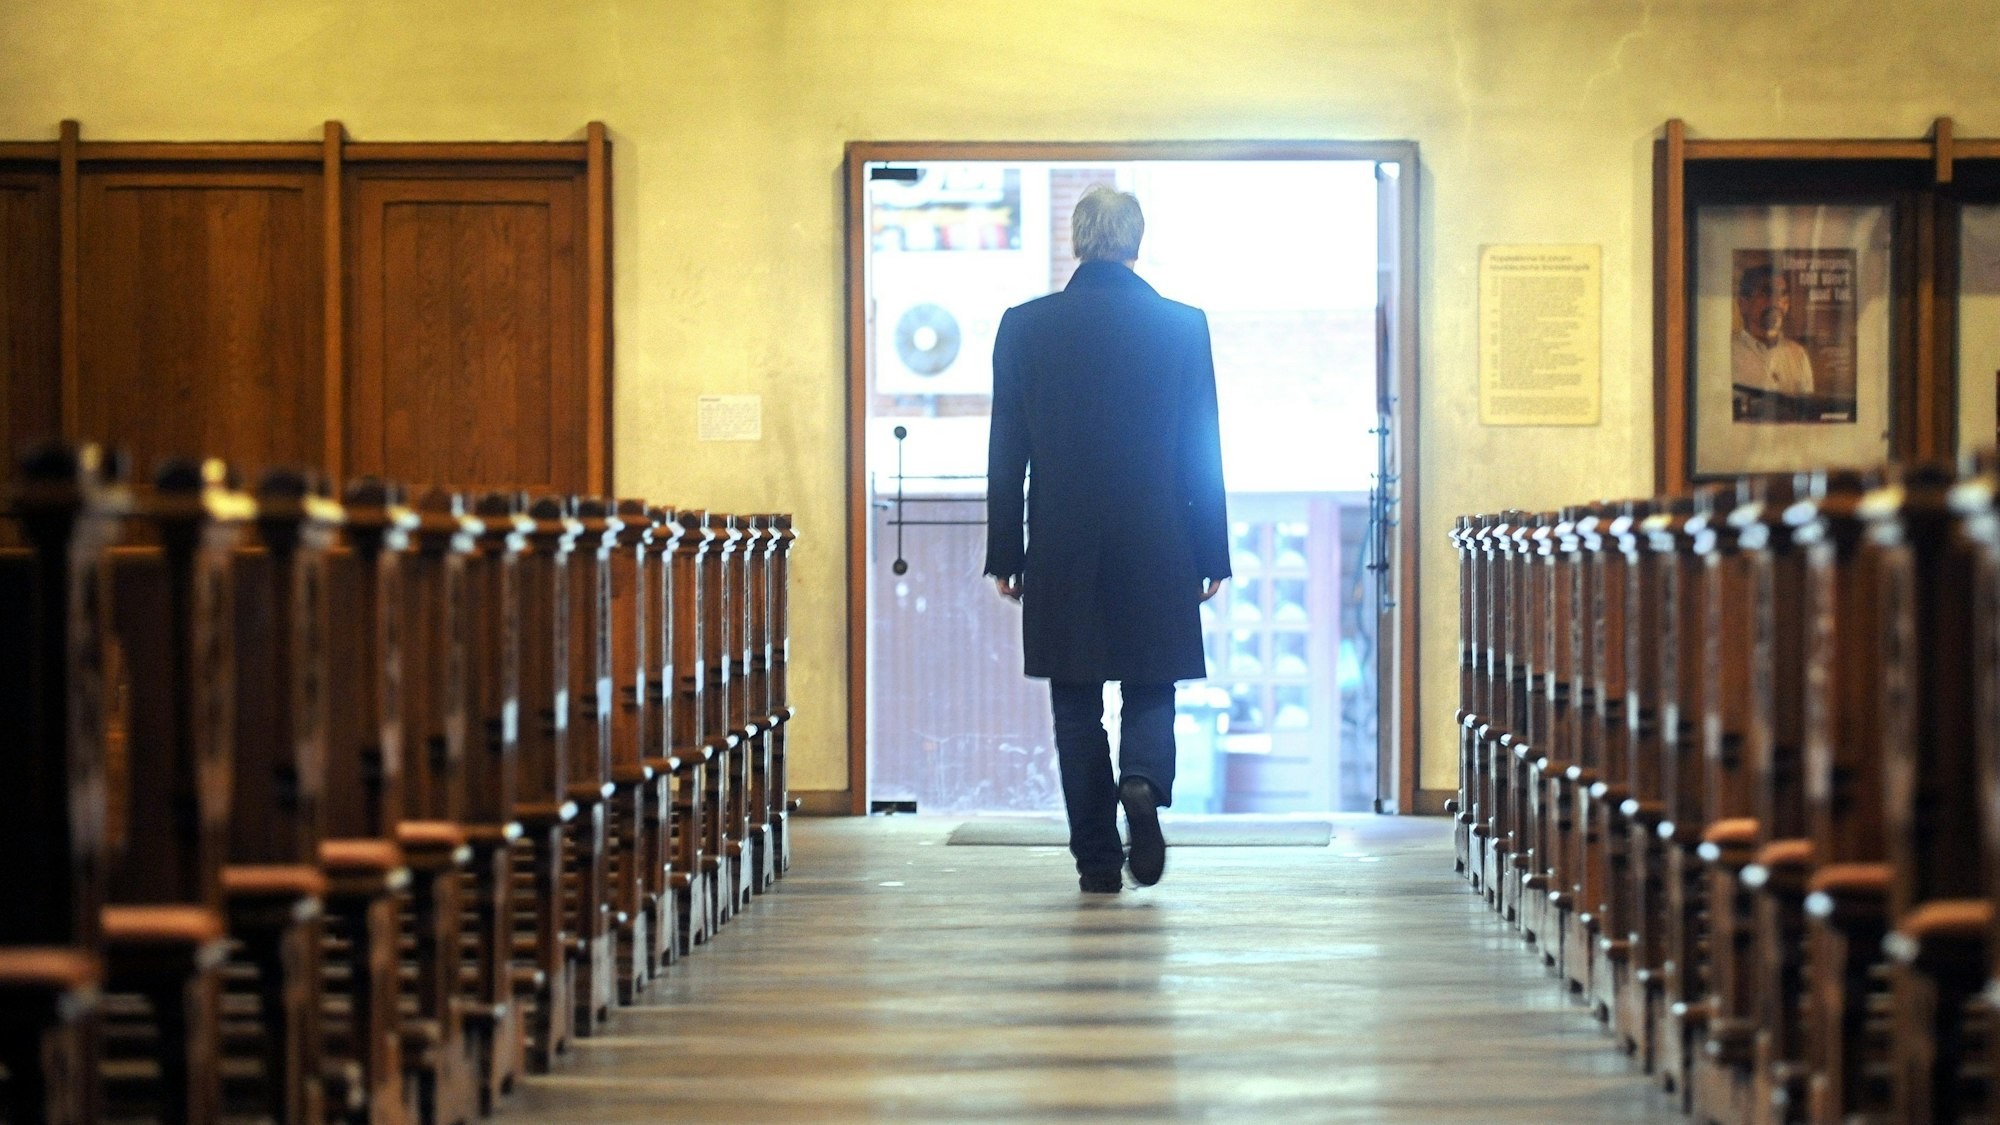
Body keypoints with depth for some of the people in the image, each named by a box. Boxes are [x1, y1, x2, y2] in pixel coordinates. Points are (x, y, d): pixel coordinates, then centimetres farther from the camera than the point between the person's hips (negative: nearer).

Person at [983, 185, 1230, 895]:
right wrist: (1211, 555, 7)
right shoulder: (1183, 325, -2)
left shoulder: (1025, 326, -2)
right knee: (1150, 691, 12)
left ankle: (1097, 861, 7)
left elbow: (1006, 452, 0)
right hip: (1156, 550, 0)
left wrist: (1004, 554, 6)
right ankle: (1142, 781, -17)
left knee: (1077, 707, 8)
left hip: (1061, 551, 0)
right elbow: (1203, 452, 0)